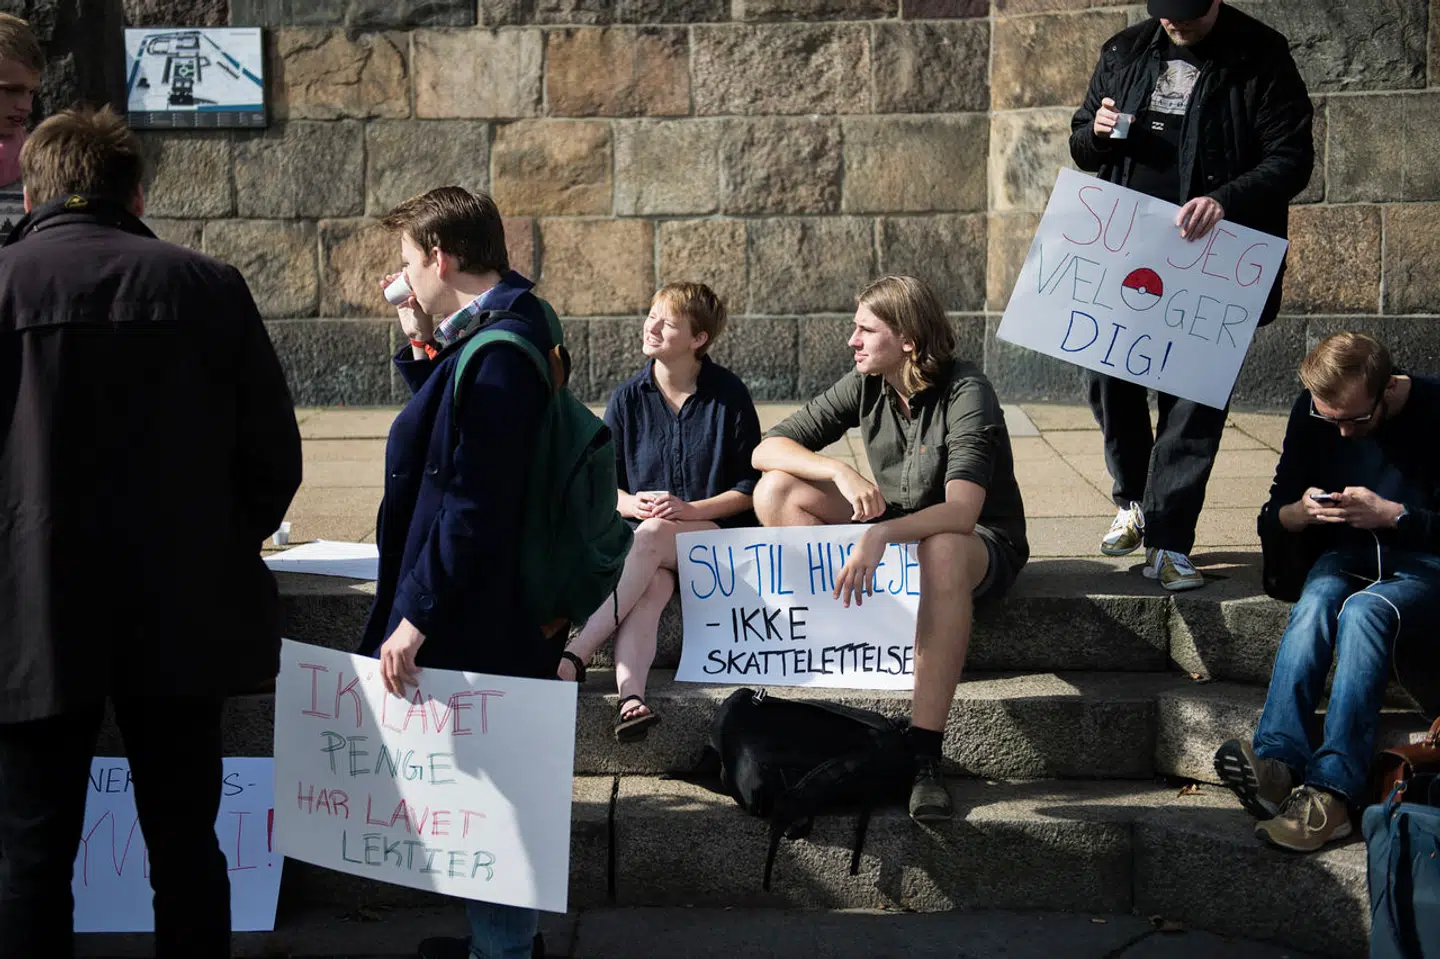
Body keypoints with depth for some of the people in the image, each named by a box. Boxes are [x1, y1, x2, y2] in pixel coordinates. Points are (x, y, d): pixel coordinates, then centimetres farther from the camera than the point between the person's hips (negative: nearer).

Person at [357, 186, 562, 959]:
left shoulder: (495, 356, -23)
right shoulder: (500, 330, 8)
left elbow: (472, 508, -26)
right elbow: (453, 441, 17)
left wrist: (415, 616, -22)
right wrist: (422, 345, 9)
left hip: (480, 621, -10)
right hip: (500, 605, 10)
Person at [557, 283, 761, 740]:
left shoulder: (729, 394, -1)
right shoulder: (629, 397, 7)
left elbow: (750, 486, -1)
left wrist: (689, 509, -16)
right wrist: (631, 503, -13)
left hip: (716, 533, -2)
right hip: (642, 533, 2)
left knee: (652, 537, -34)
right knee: (649, 587, -33)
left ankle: (574, 656, -39)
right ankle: (630, 696, -55)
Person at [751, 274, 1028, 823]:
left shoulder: (966, 393, -21)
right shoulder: (865, 387, -5)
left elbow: (961, 512, -35)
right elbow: (766, 450, -7)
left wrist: (880, 535, -51)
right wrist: (841, 472, -26)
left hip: (983, 546, -6)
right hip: (896, 533, 6)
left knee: (942, 550, -44)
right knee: (777, 490, -13)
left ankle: (924, 756, -42)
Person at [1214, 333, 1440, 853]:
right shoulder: (1311, 412, 2)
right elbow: (1273, 518, 7)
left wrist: (1391, 515, -24)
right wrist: (1301, 512, -14)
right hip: (1348, 556, 4)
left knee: (1363, 609, -35)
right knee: (1317, 599, -32)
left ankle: (1330, 791, -46)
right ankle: (1276, 762, -50)